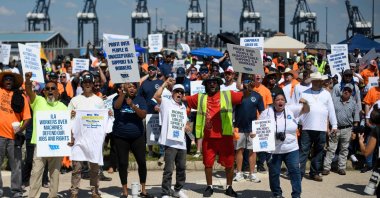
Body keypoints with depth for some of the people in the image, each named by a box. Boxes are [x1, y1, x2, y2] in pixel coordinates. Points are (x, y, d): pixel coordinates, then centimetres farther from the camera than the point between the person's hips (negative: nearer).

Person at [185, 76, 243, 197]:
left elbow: (244, 96, -1)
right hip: (208, 137, 1)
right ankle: (209, 187, 22)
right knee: (208, 163, 8)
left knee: (229, 163, 5)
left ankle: (229, 187, 20)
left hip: (225, 136, -1)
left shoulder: (228, 95, 6)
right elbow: (183, 98, 11)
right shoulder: (200, 97, 12)